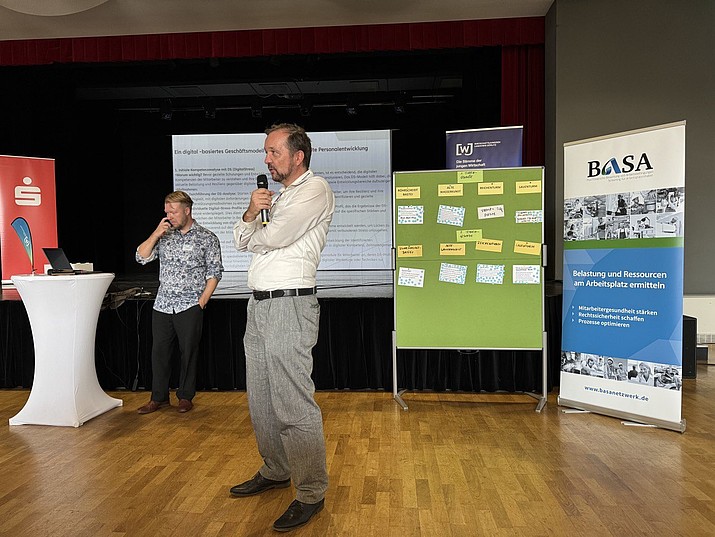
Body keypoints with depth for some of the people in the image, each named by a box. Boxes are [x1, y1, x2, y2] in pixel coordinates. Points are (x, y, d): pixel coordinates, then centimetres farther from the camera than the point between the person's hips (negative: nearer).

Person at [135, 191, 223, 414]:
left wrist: (201, 302, -9)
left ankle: (185, 396, 19)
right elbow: (142, 257, 5)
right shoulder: (163, 235, 11)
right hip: (162, 305, 4)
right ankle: (159, 397, 21)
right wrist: (157, 233, -5)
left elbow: (214, 273, -2)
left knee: (189, 352, 4)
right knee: (159, 352, 8)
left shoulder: (207, 238, -2)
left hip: (190, 306, -4)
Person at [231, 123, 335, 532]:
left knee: (294, 406, -7)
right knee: (262, 401, 17)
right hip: (259, 305, 10)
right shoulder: (278, 195, 21)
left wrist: (255, 229, 3)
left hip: (289, 305, -9)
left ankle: (312, 494, 6)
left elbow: (276, 236, -19)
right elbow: (242, 241, 15)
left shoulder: (315, 189, -7)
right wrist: (251, 213, -5)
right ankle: (275, 472, 33)